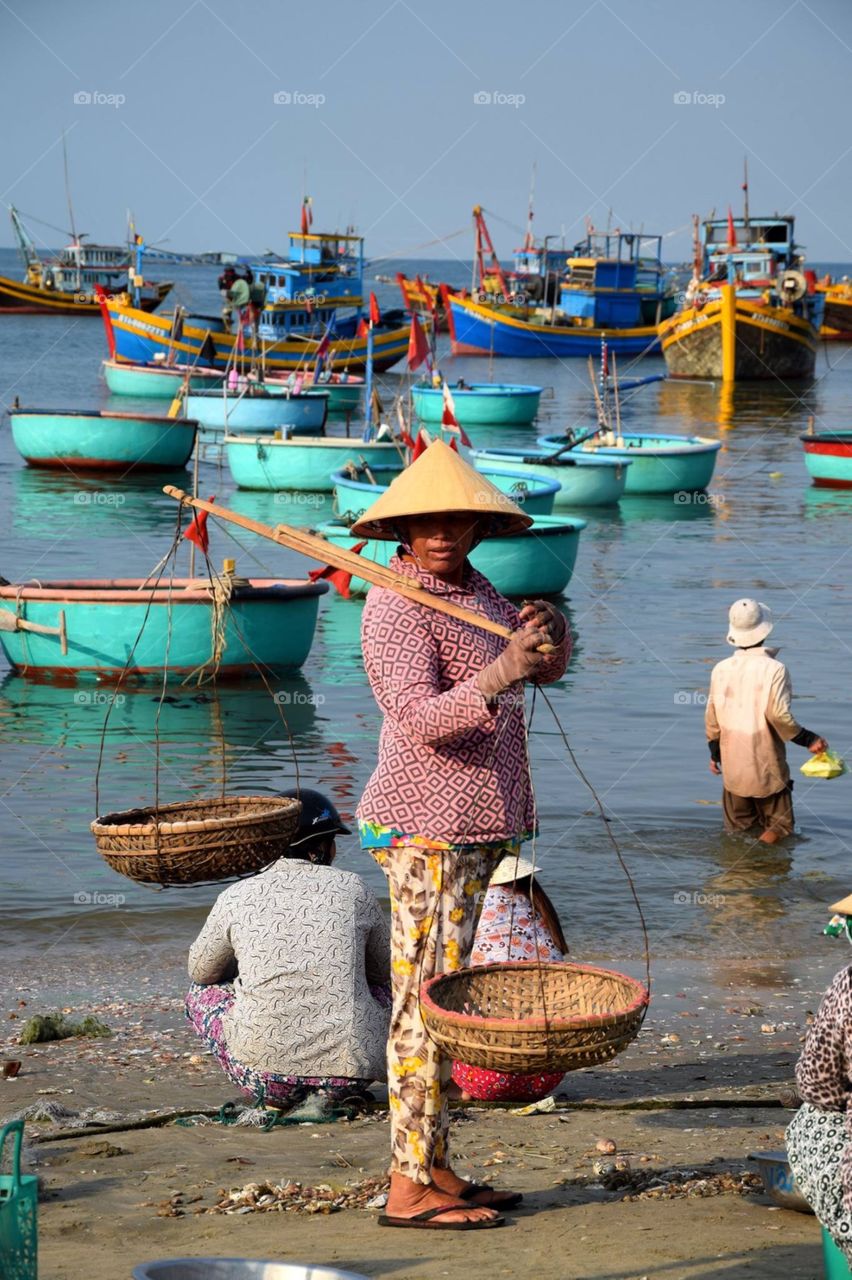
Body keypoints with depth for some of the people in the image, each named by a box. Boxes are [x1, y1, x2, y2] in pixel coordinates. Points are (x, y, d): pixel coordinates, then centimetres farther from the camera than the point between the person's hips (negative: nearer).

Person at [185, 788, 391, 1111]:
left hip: (263, 1076, -1)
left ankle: (277, 1096, 10)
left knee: (202, 992, 28)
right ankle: (328, 1093, 11)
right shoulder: (353, 889, 5)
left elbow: (200, 971, 20)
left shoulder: (236, 898, 4)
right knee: (388, 987, 32)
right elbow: (384, 968, 20)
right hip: (348, 1069, 1)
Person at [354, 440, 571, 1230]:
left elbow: (547, 669, 15)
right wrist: (498, 675, -42)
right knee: (426, 999, -8)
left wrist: (547, 639, -8)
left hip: (471, 825, 9)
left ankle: (434, 1167, 20)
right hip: (427, 829, -9)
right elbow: (419, 718, -28)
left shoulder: (472, 590, 12)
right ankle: (409, 1188, -5)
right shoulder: (396, 608, -16)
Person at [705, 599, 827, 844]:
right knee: (778, 823, 7)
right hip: (767, 766, -4)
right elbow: (779, 715, -19)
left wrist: (714, 752, 20)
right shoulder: (774, 669, -14)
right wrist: (808, 740, -7)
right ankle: (775, 831, -15)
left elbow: (712, 716, 6)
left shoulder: (721, 669, 0)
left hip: (733, 766, 4)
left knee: (737, 827, 16)